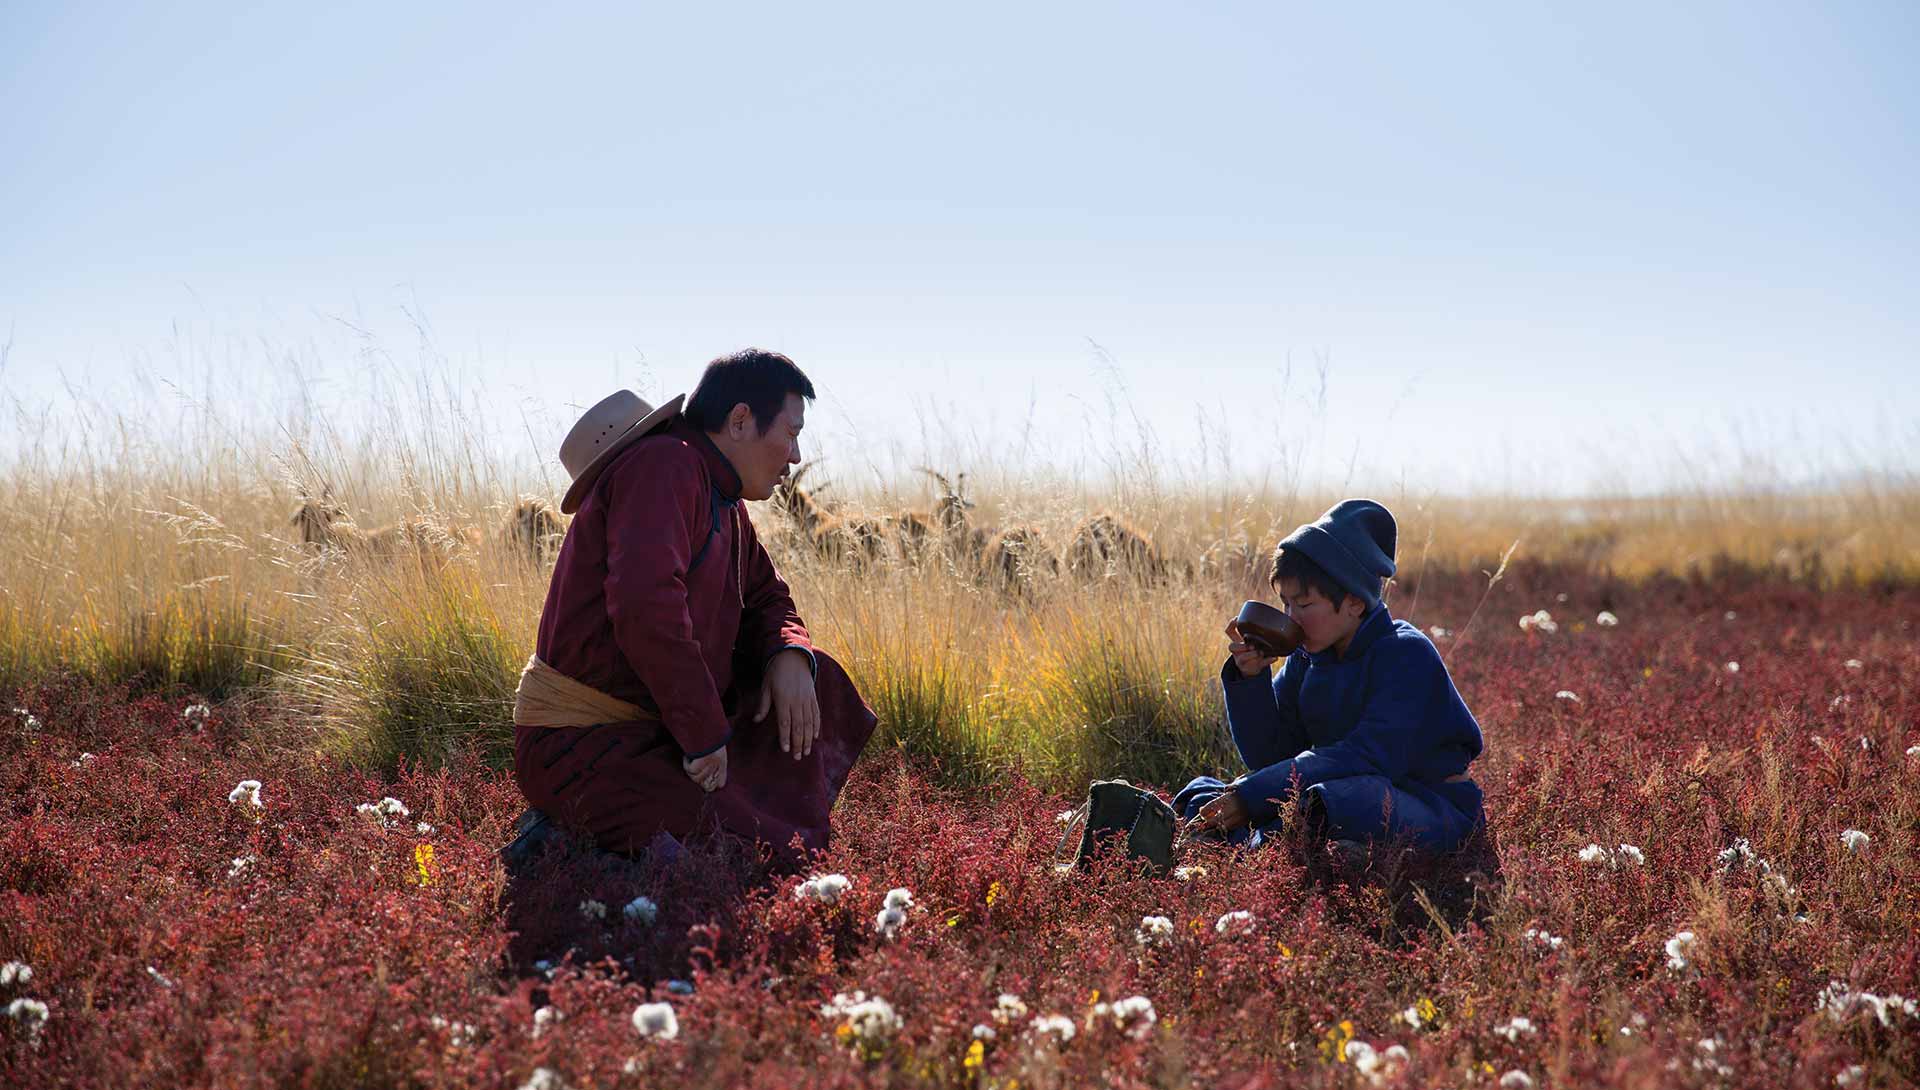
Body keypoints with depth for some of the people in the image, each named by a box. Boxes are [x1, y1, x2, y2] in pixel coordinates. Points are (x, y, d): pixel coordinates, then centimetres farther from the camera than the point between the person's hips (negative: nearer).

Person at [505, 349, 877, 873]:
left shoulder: (726, 505, 14)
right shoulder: (664, 466, -16)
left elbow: (766, 602, 25)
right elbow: (646, 607, -30)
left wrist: (790, 656, -1)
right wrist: (707, 735, -23)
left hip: (649, 727, 10)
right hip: (577, 745, -10)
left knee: (816, 682, 11)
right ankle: (566, 844, -9)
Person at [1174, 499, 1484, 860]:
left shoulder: (1408, 655, -15)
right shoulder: (1306, 657, 8)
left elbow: (1366, 757, -25)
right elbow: (1267, 756, 8)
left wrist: (1250, 797, -28)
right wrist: (1250, 678, -11)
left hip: (1434, 813, -8)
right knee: (1200, 794, -5)